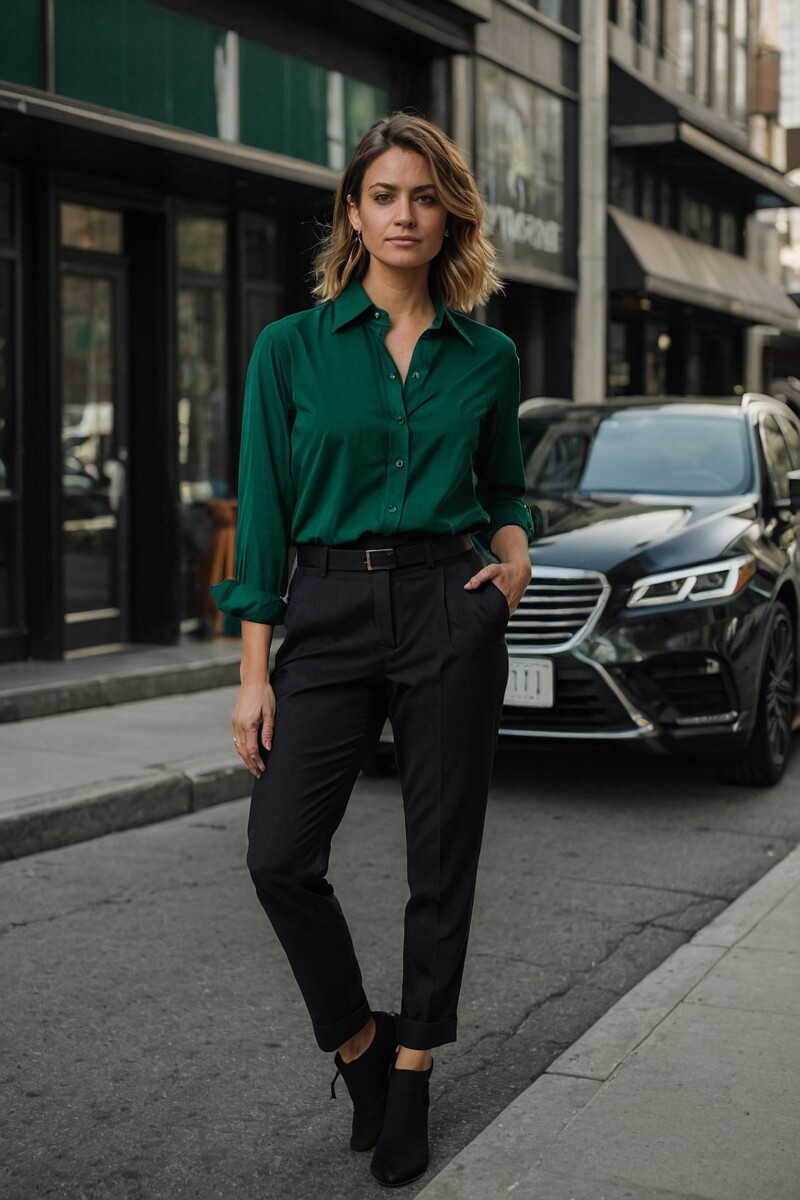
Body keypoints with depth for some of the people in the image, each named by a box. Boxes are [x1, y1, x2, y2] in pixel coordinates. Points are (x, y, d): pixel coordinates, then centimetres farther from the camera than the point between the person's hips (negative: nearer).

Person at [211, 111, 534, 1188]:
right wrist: (254, 673, -3)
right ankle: (356, 1039, 18)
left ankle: (411, 1071, 23)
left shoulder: (488, 357, 7)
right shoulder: (293, 348, 2)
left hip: (451, 614, 1)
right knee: (280, 855, -8)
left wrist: (514, 551, -3)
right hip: (329, 613, 0)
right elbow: (264, 515, 1)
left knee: (441, 860, 5)